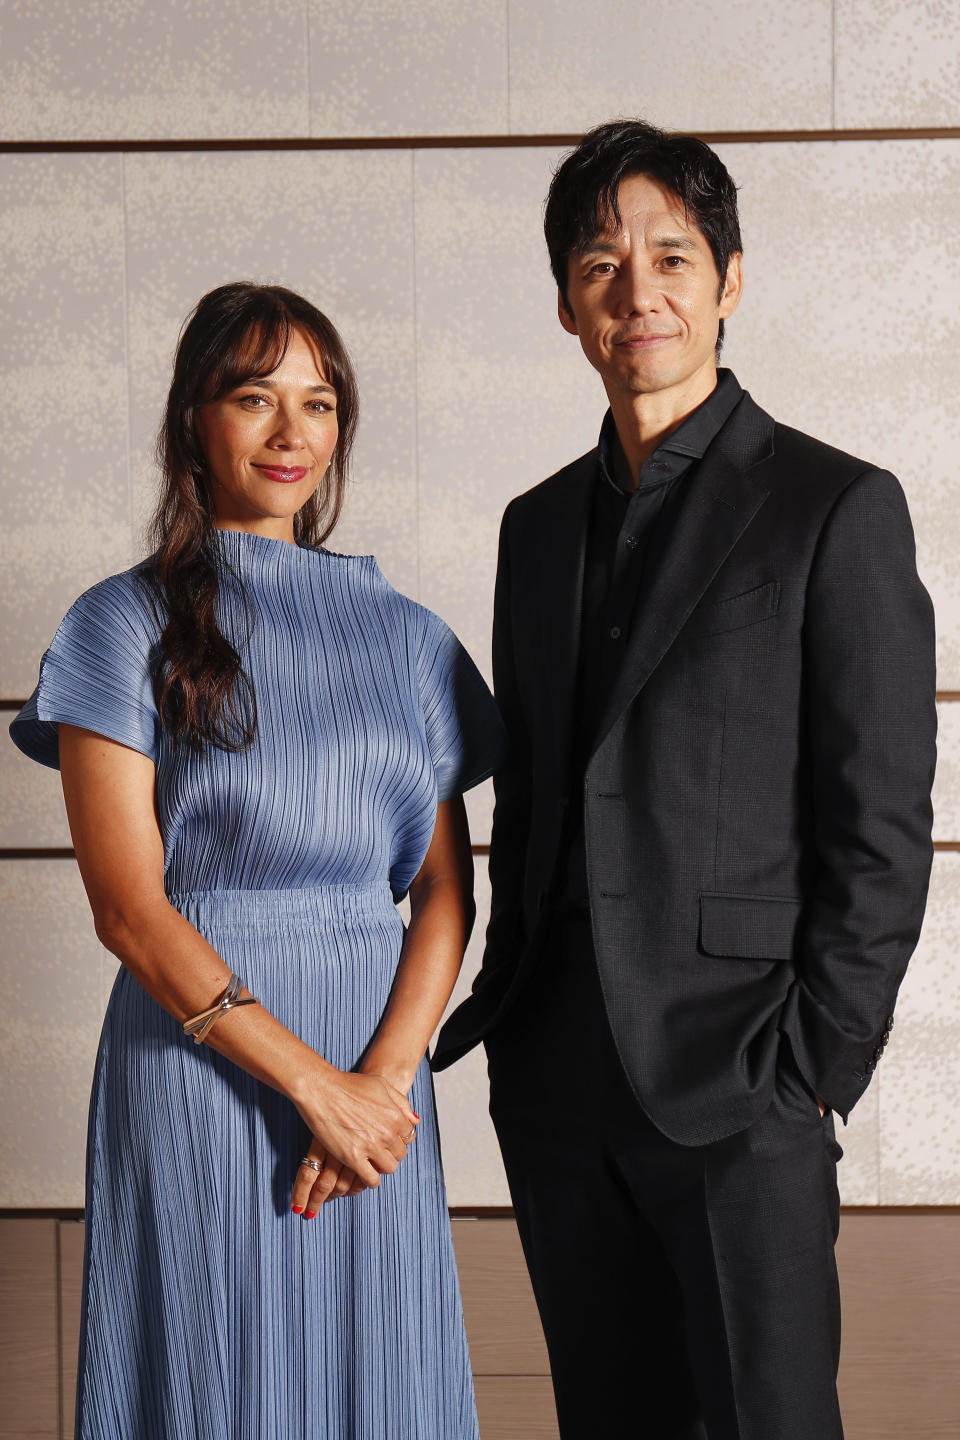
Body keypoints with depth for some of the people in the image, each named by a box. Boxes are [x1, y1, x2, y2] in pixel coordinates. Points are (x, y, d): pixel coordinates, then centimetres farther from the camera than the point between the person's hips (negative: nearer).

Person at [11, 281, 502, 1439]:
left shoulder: (404, 635, 11)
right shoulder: (128, 625, 0)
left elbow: (447, 891, 6)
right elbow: (128, 905, -8)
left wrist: (386, 1076, -10)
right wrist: (315, 1085, -12)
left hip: (379, 1064, 3)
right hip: (196, 1064, -3)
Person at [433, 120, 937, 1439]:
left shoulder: (837, 509, -4)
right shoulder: (541, 524, 14)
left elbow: (882, 831, -7)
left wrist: (811, 1072, -11)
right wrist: (505, 1013, 10)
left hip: (734, 1079, -5)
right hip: (557, 1082, 5)